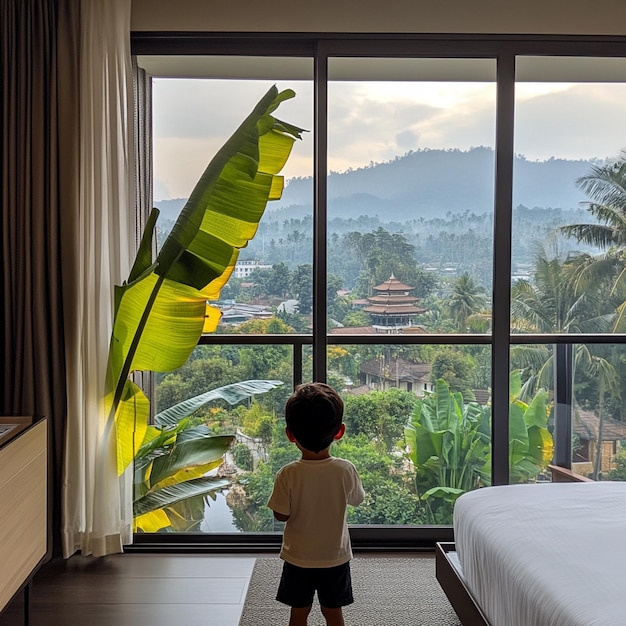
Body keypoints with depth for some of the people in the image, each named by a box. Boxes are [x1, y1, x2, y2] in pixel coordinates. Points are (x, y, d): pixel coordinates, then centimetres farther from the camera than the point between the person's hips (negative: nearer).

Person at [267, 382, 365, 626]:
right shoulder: (346, 470, -19)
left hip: (298, 559, -1)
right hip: (335, 558, 1)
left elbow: (281, 515, -12)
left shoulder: (287, 475, -22)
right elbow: (356, 499, 0)